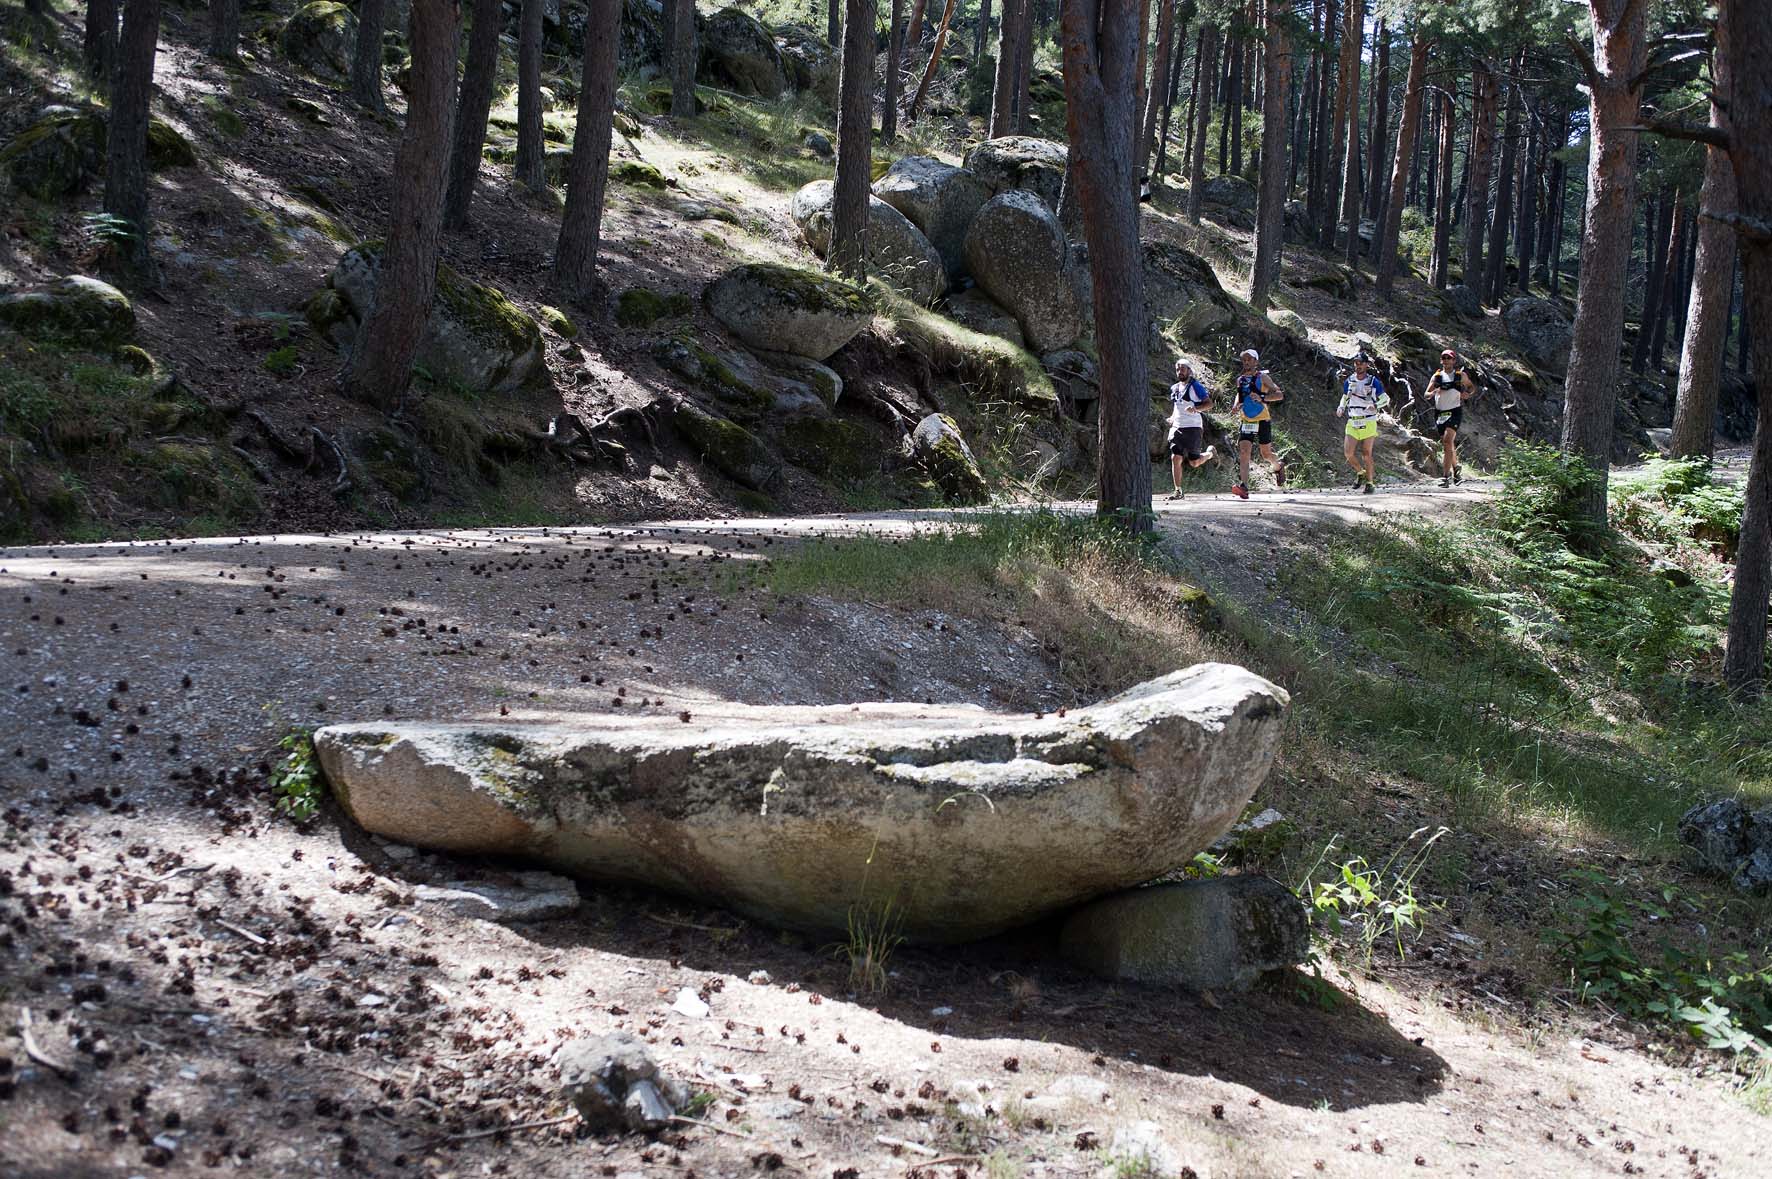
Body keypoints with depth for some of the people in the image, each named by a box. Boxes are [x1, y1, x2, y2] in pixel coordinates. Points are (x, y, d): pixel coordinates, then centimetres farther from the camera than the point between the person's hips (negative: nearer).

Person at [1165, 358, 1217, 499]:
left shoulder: (1195, 386, -5)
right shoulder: (1174, 388, 15)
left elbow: (1209, 402, -10)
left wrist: (1196, 409, -26)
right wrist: (1172, 418, 14)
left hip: (1193, 428, -5)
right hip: (1177, 428, 5)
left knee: (1194, 462, -1)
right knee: (1176, 458, -8)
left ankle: (1210, 452, 32)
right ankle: (1178, 491, -3)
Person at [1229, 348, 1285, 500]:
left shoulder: (1262, 377, -4)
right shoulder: (1240, 379, 10)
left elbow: (1279, 394, -11)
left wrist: (1262, 398, -26)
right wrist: (1237, 405, 8)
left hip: (1262, 420, -3)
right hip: (1245, 421, 3)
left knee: (1266, 454, 9)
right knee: (1243, 452, -14)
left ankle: (1278, 467, 43)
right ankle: (1243, 487, -22)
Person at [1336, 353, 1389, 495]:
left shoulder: (1373, 382, -1)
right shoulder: (1348, 382, 8)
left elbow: (1386, 398, 4)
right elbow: (1344, 398, 22)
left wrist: (1376, 406, -16)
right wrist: (1341, 407, 1)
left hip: (1369, 422, -3)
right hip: (1352, 422, 3)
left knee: (1366, 453, -4)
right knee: (1348, 452, -8)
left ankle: (1369, 482, 6)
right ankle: (1360, 472, 19)